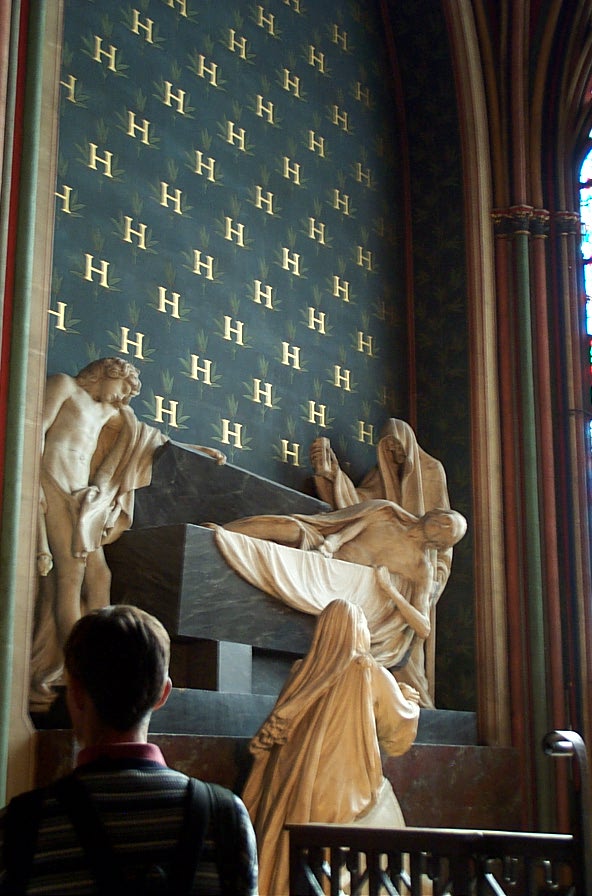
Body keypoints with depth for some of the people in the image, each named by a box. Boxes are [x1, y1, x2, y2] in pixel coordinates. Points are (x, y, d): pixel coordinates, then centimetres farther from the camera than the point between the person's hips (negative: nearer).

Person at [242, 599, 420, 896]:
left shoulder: (304, 671, 7)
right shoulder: (372, 675, -1)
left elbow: (276, 727, 12)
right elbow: (399, 731, 10)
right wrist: (409, 701, 27)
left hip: (297, 790, 4)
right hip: (347, 791, -4)